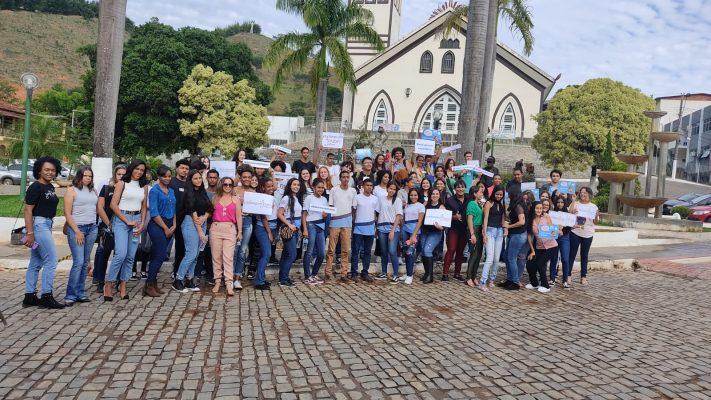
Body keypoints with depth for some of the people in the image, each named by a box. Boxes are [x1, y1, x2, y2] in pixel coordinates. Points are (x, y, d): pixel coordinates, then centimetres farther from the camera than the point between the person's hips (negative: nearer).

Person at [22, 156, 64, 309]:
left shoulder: (50, 187, 12)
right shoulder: (35, 187, -12)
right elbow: (28, 210, -16)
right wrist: (29, 233, -21)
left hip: (47, 225, 9)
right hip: (38, 225, -9)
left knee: (36, 263, 11)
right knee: (51, 260, -7)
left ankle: (29, 297, 17)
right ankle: (46, 297, -1)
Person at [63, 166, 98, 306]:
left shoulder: (92, 190, 14)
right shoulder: (72, 190, -1)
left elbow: (97, 207, 17)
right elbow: (67, 213, -6)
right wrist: (77, 231, -11)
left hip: (92, 228, 5)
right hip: (76, 228, -5)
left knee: (85, 262, 6)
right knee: (78, 262, -10)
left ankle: (80, 293, 13)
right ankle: (70, 296, -2)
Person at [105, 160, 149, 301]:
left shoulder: (144, 186, 12)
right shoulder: (122, 184, 0)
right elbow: (113, 205, -6)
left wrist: (142, 224, 2)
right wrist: (127, 221, -10)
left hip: (137, 220, 4)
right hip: (121, 219, -4)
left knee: (130, 256, 4)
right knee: (121, 254, -15)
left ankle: (123, 284, 14)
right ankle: (109, 283, 0)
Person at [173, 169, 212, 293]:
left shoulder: (203, 192, 14)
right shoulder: (189, 193, -6)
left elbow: (209, 209, 13)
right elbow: (192, 212, -11)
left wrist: (204, 218, -10)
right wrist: (200, 232, -14)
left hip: (203, 223, 7)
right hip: (191, 223, -6)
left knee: (196, 255, 6)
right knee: (191, 253, -11)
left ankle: (189, 280, 13)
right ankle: (177, 281, 1)